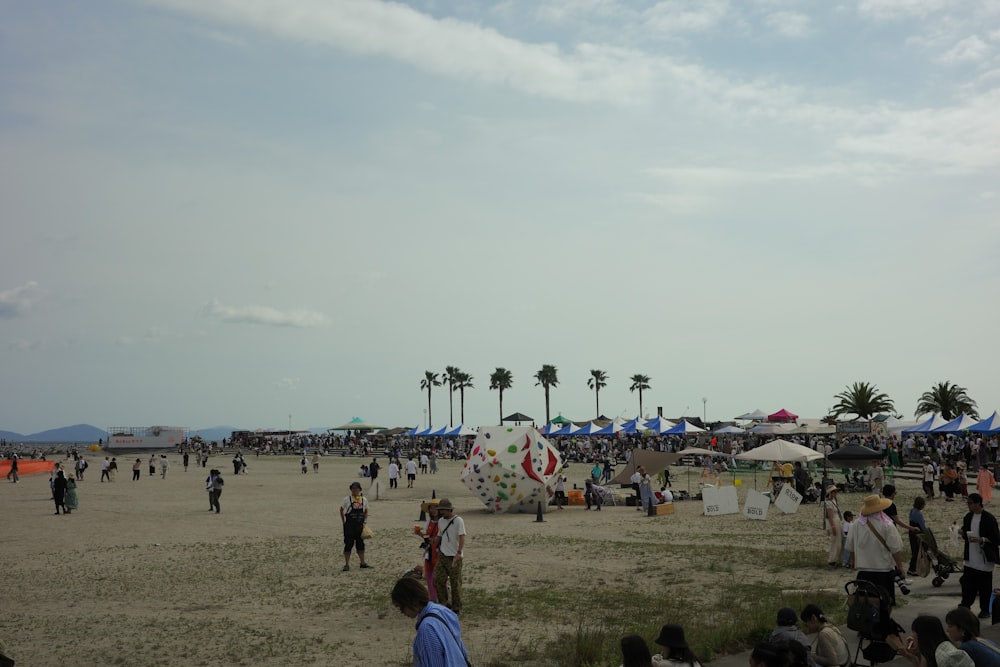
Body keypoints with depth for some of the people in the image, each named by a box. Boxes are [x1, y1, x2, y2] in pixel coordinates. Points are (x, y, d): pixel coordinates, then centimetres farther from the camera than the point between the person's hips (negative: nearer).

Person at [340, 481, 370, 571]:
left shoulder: (364, 500, 3)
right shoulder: (347, 499, -5)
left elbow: (366, 511, 15)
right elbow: (341, 510, 5)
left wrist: (365, 522, 6)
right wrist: (344, 522, 1)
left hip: (360, 525, 3)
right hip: (349, 525, -3)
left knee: (360, 544, 10)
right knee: (348, 544, -1)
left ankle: (363, 563, 21)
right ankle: (347, 564, 6)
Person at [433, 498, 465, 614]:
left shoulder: (458, 520, -10)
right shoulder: (440, 521, 11)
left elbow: (462, 537, -20)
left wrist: (459, 552, -32)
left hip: (454, 557, -7)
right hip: (442, 556, 7)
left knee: (455, 583, 1)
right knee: (438, 580, 2)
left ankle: (457, 608, 11)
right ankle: (443, 604, 15)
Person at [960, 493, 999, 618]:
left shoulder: (989, 519, -13)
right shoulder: (968, 517, 7)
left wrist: (980, 540, -24)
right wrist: (962, 533, -4)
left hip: (984, 559, -6)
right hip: (970, 559, 6)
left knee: (984, 586, 4)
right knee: (967, 582, 8)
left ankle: (985, 610, 16)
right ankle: (965, 605, 21)